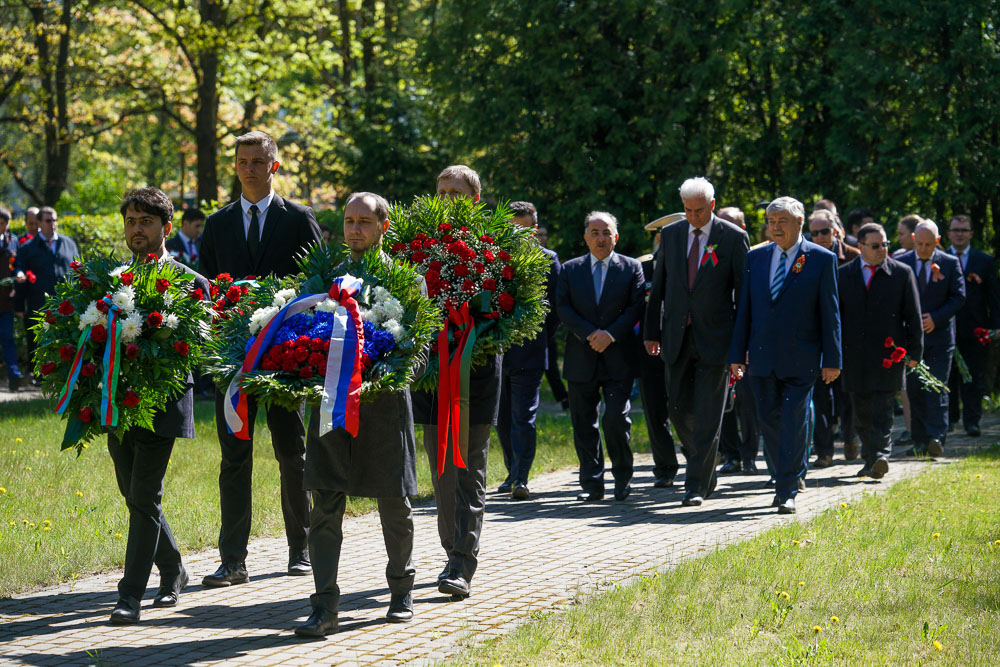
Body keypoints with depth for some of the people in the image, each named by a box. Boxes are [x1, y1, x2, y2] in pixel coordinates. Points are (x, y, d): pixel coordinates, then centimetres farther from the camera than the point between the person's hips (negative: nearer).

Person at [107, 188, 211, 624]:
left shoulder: (191, 284, -3)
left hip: (161, 406, -5)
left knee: (144, 498, -9)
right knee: (136, 498, 14)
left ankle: (131, 596, -7)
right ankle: (173, 573, 33)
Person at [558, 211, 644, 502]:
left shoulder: (631, 268, 7)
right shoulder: (570, 269, 10)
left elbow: (636, 307, -2)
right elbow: (563, 308, 0)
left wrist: (611, 334, -15)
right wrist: (590, 333, -13)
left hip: (618, 359, -2)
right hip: (581, 359, 2)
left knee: (616, 418, -11)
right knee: (583, 423, 3)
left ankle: (623, 479, 7)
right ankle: (592, 484, 11)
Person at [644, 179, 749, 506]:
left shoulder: (734, 237, -3)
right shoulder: (670, 234, 8)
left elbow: (745, 291, -2)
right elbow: (659, 286, 12)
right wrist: (652, 332, 8)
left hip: (714, 338, -4)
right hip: (677, 337, 4)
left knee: (707, 415, -5)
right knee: (680, 409, 7)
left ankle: (696, 485, -2)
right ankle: (705, 470, 27)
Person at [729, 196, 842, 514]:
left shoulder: (822, 259, -1)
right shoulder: (755, 258, 10)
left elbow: (830, 313, -2)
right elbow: (744, 309, 11)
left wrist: (832, 360, -5)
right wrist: (737, 354, 6)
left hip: (801, 360, -4)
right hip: (762, 357, 4)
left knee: (794, 423, -6)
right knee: (769, 421, 8)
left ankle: (787, 491, -2)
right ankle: (789, 477, 25)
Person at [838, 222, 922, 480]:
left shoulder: (902, 273, 3)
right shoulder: (843, 274, 7)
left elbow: (913, 316, 4)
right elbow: (835, 314, 10)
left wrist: (914, 352, -1)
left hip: (888, 353, -3)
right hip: (854, 356, 3)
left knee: (882, 409, -11)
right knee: (862, 412, 8)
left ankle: (880, 458, -17)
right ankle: (869, 460, 18)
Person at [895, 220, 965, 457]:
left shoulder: (950, 263, 3)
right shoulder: (900, 263, 5)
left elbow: (959, 297, 0)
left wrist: (936, 318, -11)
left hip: (939, 334, -2)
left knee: (937, 388, -9)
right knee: (914, 390, 3)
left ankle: (936, 438, -12)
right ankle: (920, 441, 9)